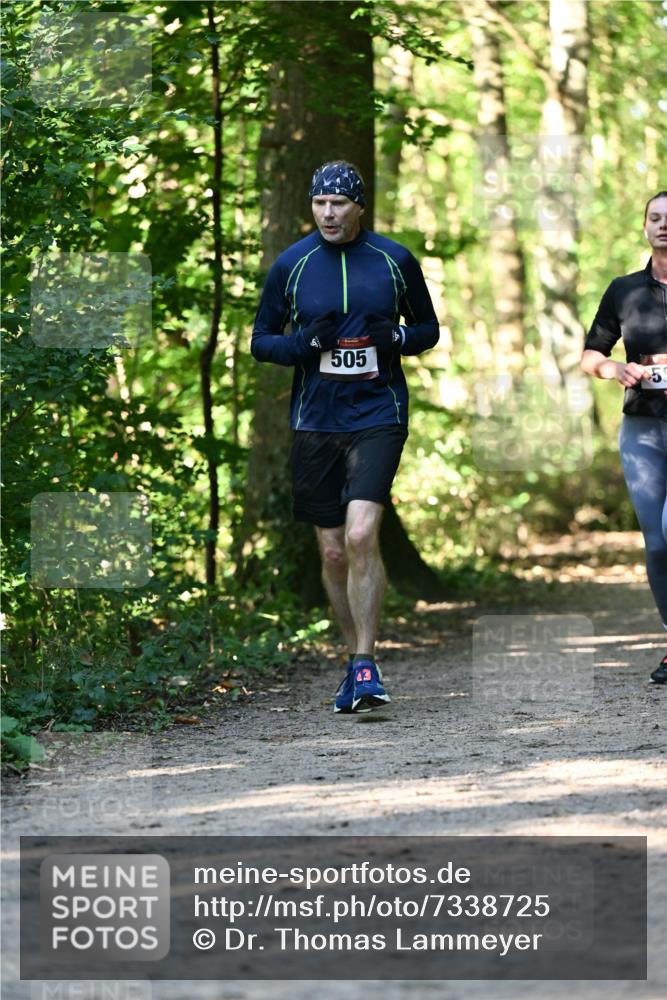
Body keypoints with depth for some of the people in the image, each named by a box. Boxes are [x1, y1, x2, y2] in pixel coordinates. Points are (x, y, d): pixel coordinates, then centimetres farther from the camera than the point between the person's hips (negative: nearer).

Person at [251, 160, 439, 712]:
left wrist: (397, 339, -10)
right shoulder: (291, 265, 3)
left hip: (378, 415, -2)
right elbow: (260, 340, 9)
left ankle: (365, 665, -13)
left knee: (361, 536, -18)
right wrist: (304, 343, -11)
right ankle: (358, 660, 21)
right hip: (315, 420, 2)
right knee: (333, 552, 6)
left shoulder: (395, 261, 2)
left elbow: (429, 328, 12)